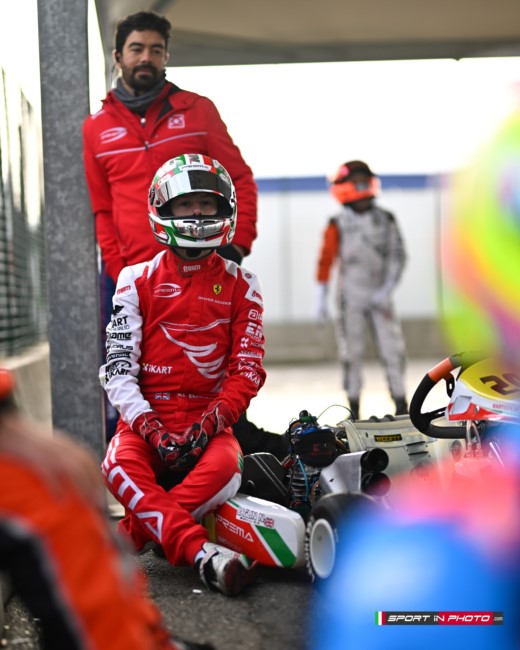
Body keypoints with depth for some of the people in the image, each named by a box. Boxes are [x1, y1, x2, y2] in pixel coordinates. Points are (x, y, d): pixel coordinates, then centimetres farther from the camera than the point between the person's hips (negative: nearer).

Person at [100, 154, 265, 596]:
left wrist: (209, 424, -14)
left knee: (224, 471, -35)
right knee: (120, 467, -34)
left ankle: (132, 537, -32)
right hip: (146, 418, 0)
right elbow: (118, 367, -1)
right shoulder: (138, 281, 7)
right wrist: (150, 428, -16)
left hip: (209, 420, 0)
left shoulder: (240, 287, 9)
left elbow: (247, 369, 3)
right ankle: (202, 554, -44)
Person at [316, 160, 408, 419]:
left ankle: (401, 407, 5)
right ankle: (354, 412, 10)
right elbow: (325, 261, -2)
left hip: (380, 297, 2)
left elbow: (398, 256, 1)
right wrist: (321, 299, -5)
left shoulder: (385, 220, 3)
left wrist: (386, 290, -8)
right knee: (352, 353, 2)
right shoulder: (338, 225, -3)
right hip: (350, 298, -2)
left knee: (392, 349, -2)